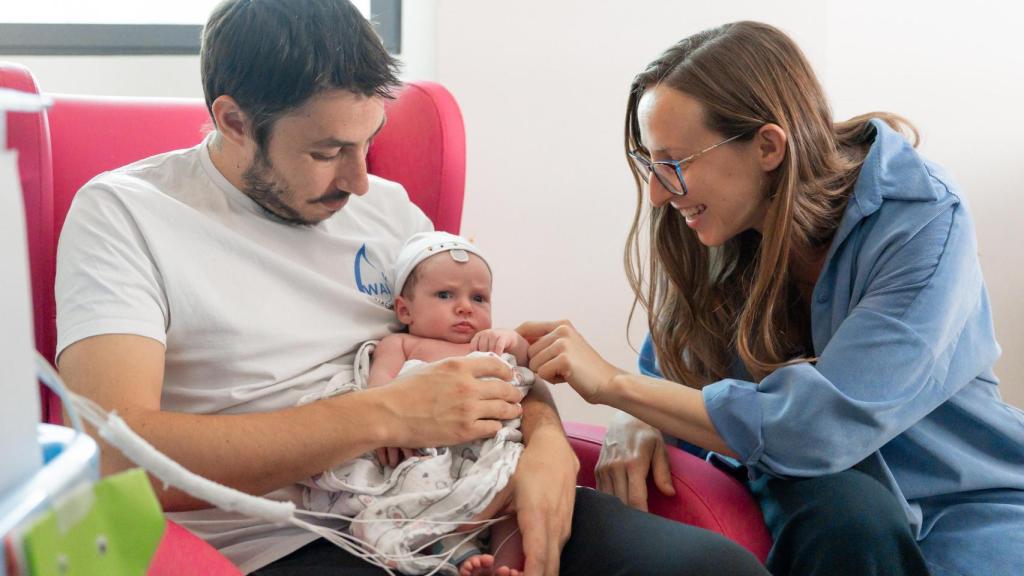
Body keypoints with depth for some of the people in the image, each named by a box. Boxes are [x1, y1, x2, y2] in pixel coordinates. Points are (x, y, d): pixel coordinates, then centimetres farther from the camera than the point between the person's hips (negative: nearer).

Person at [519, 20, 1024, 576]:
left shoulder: (922, 222, -21)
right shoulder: (717, 234, -5)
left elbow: (826, 426, -30)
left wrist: (614, 384, -27)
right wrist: (636, 424, -22)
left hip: (960, 500, -2)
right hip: (818, 489, 3)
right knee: (843, 508, -33)